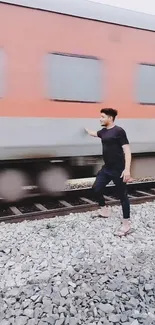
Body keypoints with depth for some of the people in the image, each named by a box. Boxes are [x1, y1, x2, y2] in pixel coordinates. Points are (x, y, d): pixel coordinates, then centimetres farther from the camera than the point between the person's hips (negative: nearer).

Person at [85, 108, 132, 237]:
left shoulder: (119, 131, -13)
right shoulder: (103, 131, 10)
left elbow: (127, 150, -18)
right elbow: (93, 133, 34)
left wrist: (127, 169, -26)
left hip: (118, 170, -8)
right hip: (107, 168, 8)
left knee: (122, 195, 0)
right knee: (96, 188, 8)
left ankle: (126, 224, 10)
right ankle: (104, 210, 31)